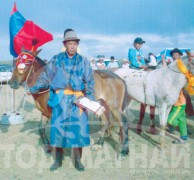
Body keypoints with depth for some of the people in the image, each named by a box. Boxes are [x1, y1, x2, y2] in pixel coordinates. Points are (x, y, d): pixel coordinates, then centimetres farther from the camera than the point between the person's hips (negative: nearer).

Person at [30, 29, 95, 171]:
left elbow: (89, 81, 3)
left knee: (79, 127, 1)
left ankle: (77, 159, 18)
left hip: (77, 99, 0)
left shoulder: (83, 61, 5)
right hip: (60, 98, 1)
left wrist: (90, 97, -9)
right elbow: (46, 76, 11)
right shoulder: (56, 59, 5)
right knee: (58, 127, 4)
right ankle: (58, 159, 21)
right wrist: (35, 88, 9)